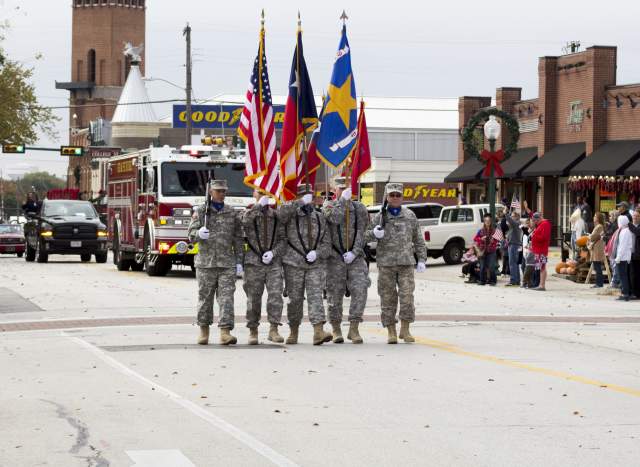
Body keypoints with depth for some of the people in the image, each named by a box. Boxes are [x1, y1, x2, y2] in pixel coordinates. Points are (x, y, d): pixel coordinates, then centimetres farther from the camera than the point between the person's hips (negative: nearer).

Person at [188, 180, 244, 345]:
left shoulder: (232, 214, 10)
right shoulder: (201, 211, 5)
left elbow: (238, 240, 11)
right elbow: (192, 233, -4)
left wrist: (239, 262, 5)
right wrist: (199, 234, -28)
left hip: (227, 263, 1)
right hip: (206, 262, -1)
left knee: (226, 297, -9)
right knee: (205, 297, 5)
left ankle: (225, 332, -14)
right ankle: (204, 331, 17)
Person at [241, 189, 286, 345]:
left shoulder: (277, 215, 12)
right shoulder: (249, 213, 8)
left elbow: (283, 239, 7)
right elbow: (244, 221, -17)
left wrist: (273, 252, -9)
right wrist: (259, 205, -18)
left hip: (274, 262, 1)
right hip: (254, 262, -1)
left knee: (275, 295, -11)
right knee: (253, 297, 2)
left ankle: (273, 329, -10)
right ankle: (253, 331, 10)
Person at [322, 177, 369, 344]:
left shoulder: (359, 208, 7)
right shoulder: (328, 206, 4)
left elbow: (362, 233, -1)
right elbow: (335, 218, -19)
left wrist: (354, 253, -13)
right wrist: (343, 200, -14)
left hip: (355, 257, 1)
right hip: (335, 258, -1)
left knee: (360, 291, -13)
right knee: (335, 295, 2)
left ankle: (354, 330, -8)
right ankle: (336, 330, 15)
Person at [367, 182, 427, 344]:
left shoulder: (410, 216, 11)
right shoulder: (379, 217, 7)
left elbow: (418, 239, 14)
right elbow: (365, 237, 8)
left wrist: (421, 259, 8)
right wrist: (374, 233, -14)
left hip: (406, 263, 0)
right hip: (386, 263, 0)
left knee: (407, 296, -9)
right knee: (388, 298, 1)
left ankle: (405, 330, 3)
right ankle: (391, 332, 7)